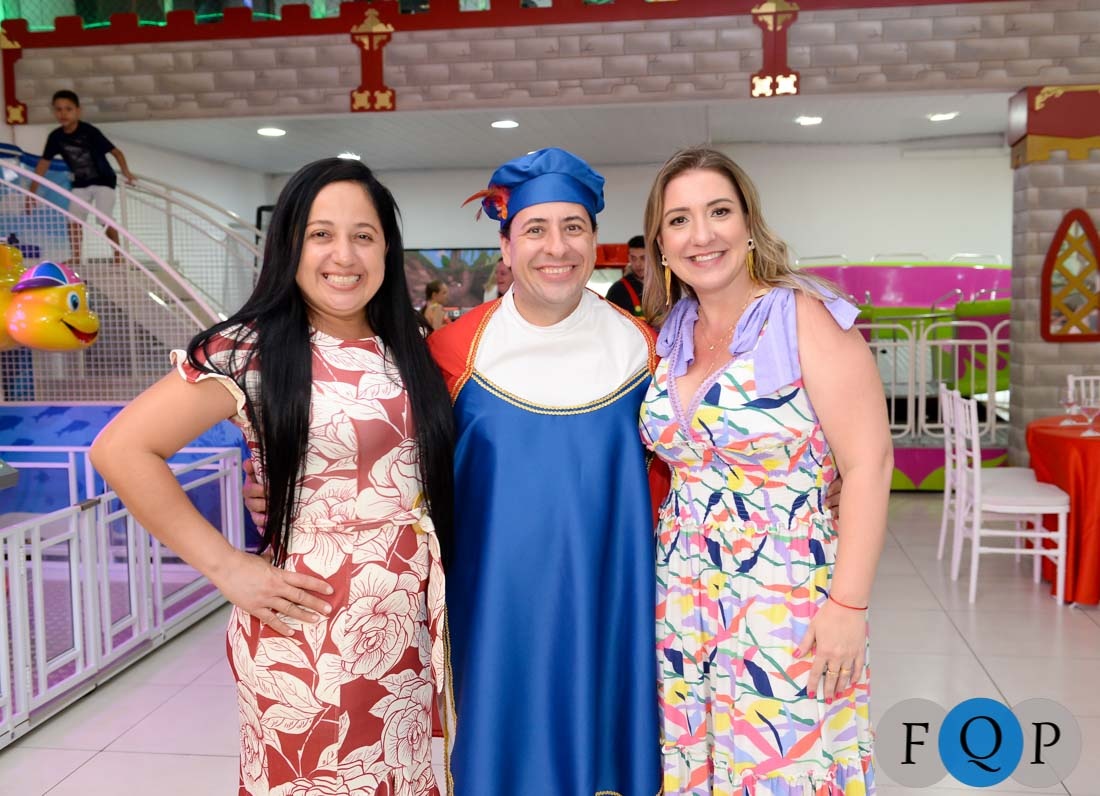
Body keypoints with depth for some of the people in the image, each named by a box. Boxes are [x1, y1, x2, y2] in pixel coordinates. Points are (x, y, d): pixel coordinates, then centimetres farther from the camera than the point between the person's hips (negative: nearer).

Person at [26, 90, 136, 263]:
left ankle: (118, 256, 1)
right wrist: (32, 192, -3)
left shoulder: (90, 132, -23)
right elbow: (44, 163, -3)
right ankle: (76, 259, 11)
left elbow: (116, 152, -20)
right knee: (73, 221, 0)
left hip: (104, 180, -5)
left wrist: (125, 171, -34)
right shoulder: (55, 137, -10)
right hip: (80, 184, 5)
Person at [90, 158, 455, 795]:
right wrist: (226, 567, -14)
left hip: (409, 626, 5)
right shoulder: (253, 350, -10)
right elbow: (122, 450, -13)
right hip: (310, 628, -5)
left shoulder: (406, 351, 6)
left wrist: (436, 613, 3)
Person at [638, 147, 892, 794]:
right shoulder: (669, 335, 7)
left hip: (790, 609, -5)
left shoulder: (806, 317, -10)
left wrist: (848, 605, -17)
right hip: (680, 608, 5)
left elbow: (869, 463, -14)